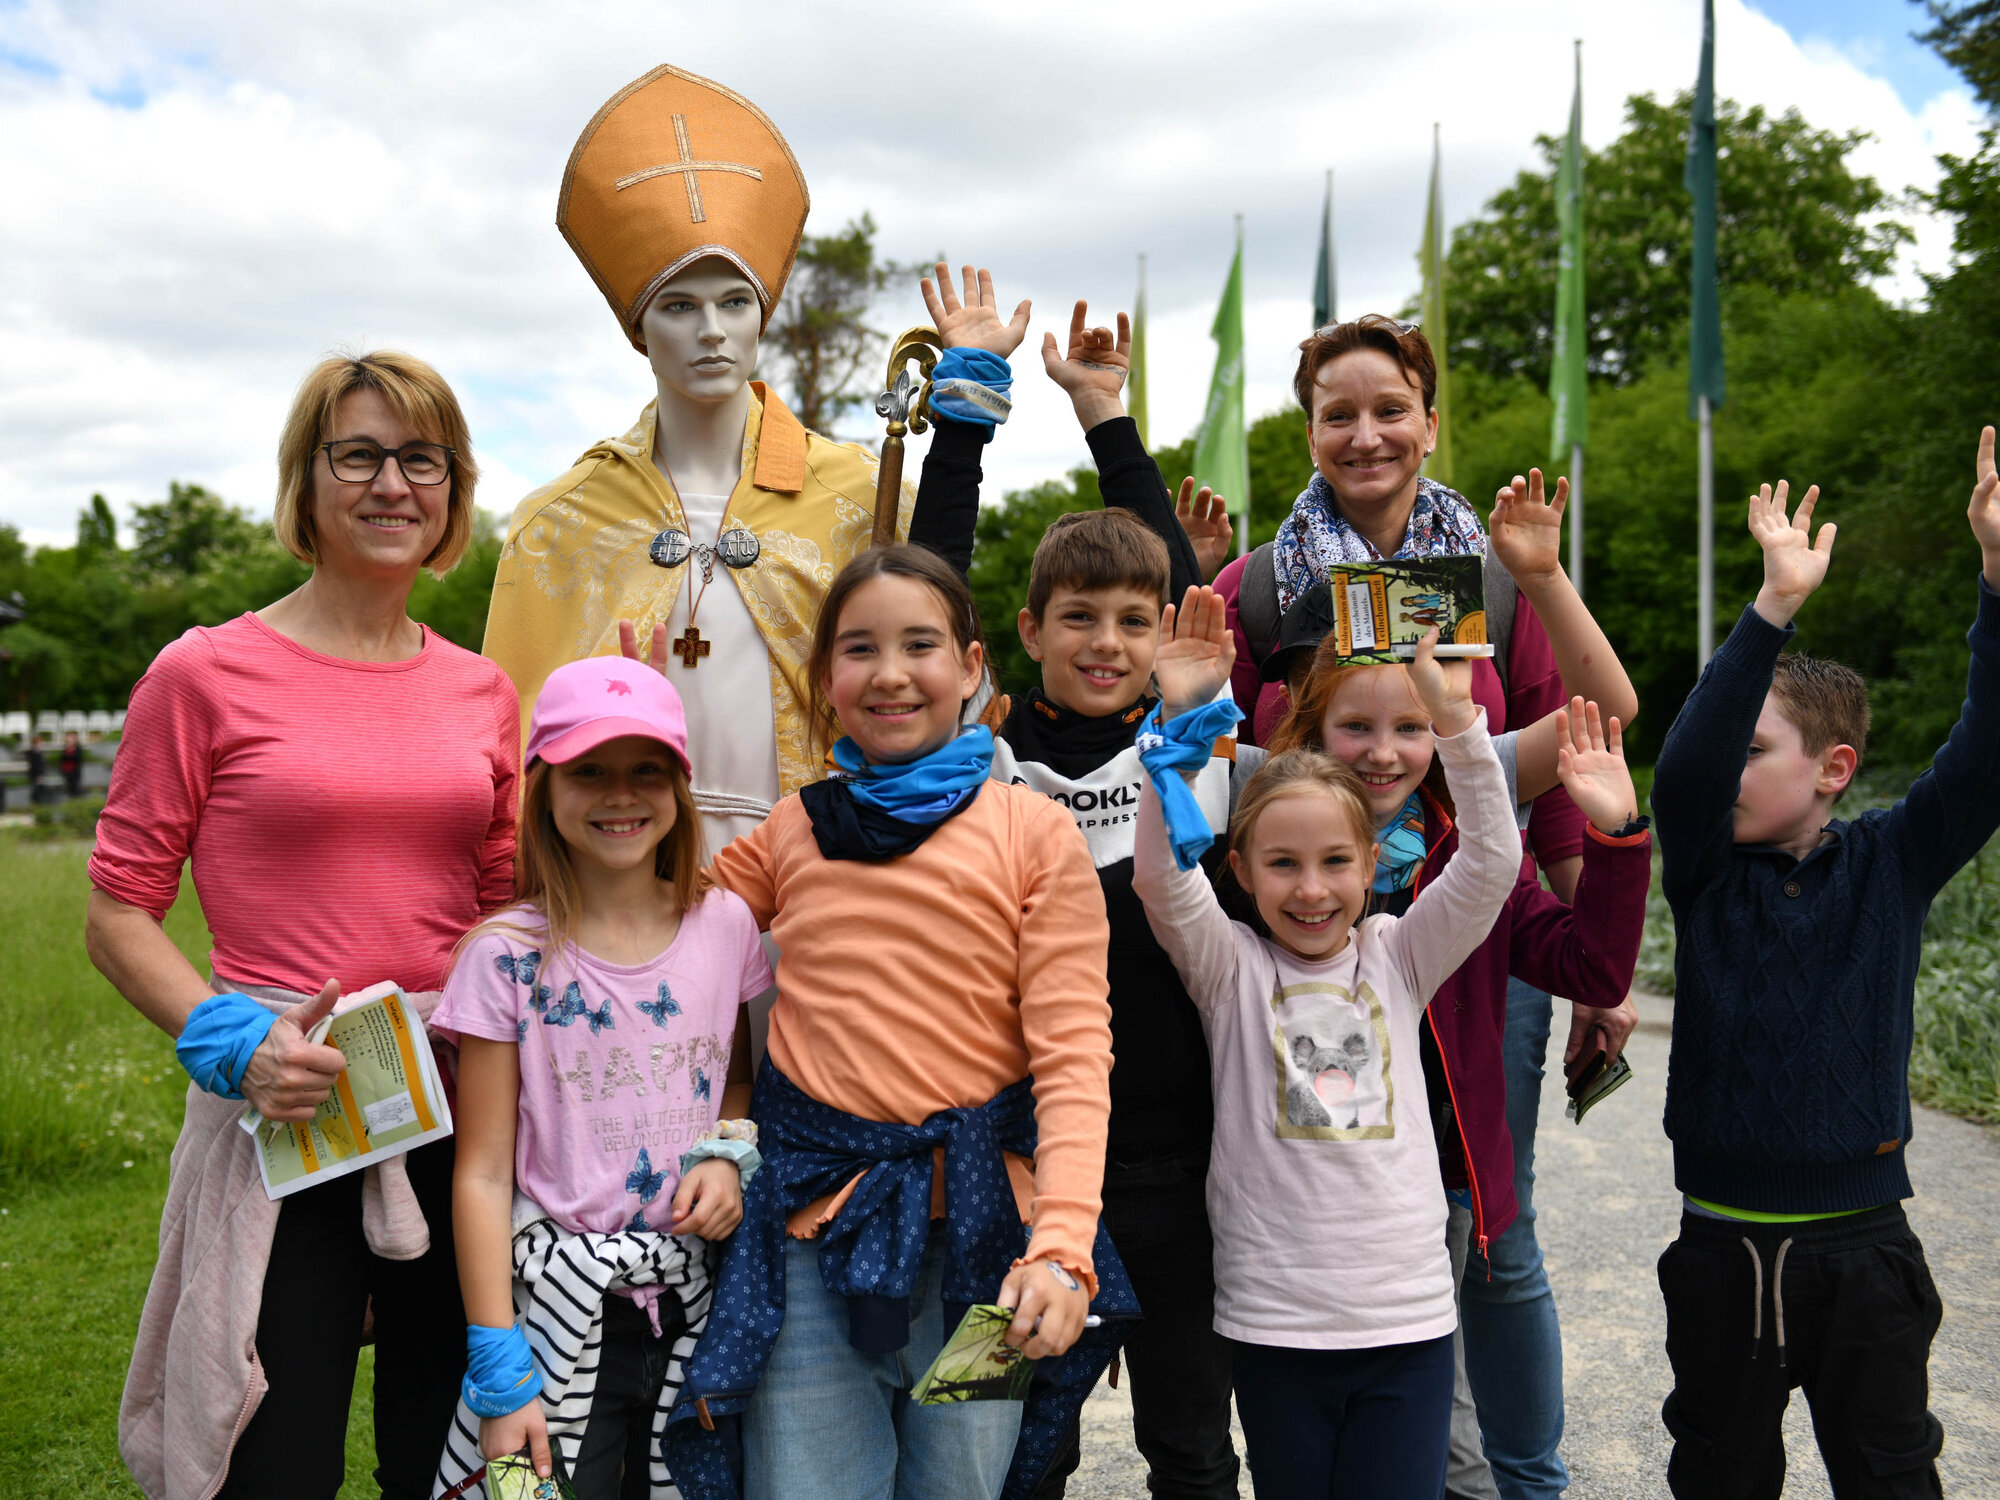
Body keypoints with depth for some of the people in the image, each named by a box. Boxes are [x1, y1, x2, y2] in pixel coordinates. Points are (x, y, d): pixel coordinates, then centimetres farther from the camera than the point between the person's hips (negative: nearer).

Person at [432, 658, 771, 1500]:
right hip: (559, 1311, -3)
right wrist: (500, 1372, -11)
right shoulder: (509, 955, -9)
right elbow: (482, 1175, -8)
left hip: (694, 1304, 3)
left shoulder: (725, 926, 0)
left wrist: (729, 1154, -5)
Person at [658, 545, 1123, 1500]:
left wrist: (1060, 1247, -20)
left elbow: (1074, 1054, -6)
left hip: (977, 1227, -2)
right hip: (815, 1215, 2)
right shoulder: (791, 831, 9)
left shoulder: (1032, 831, -1)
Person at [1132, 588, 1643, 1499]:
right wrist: (1180, 722, -27)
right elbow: (1161, 876, -18)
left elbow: (1491, 861, -8)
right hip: (1272, 1323, -1)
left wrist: (1456, 718, -19)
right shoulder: (1230, 968, -2)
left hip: (1409, 1321, 1)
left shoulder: (1400, 957, 3)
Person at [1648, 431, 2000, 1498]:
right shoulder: (1706, 874, -5)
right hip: (1722, 1249, 1)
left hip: (1862, 1246, 0)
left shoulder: (1891, 863, -3)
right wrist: (1774, 607, -31)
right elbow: (1685, 761, -23)